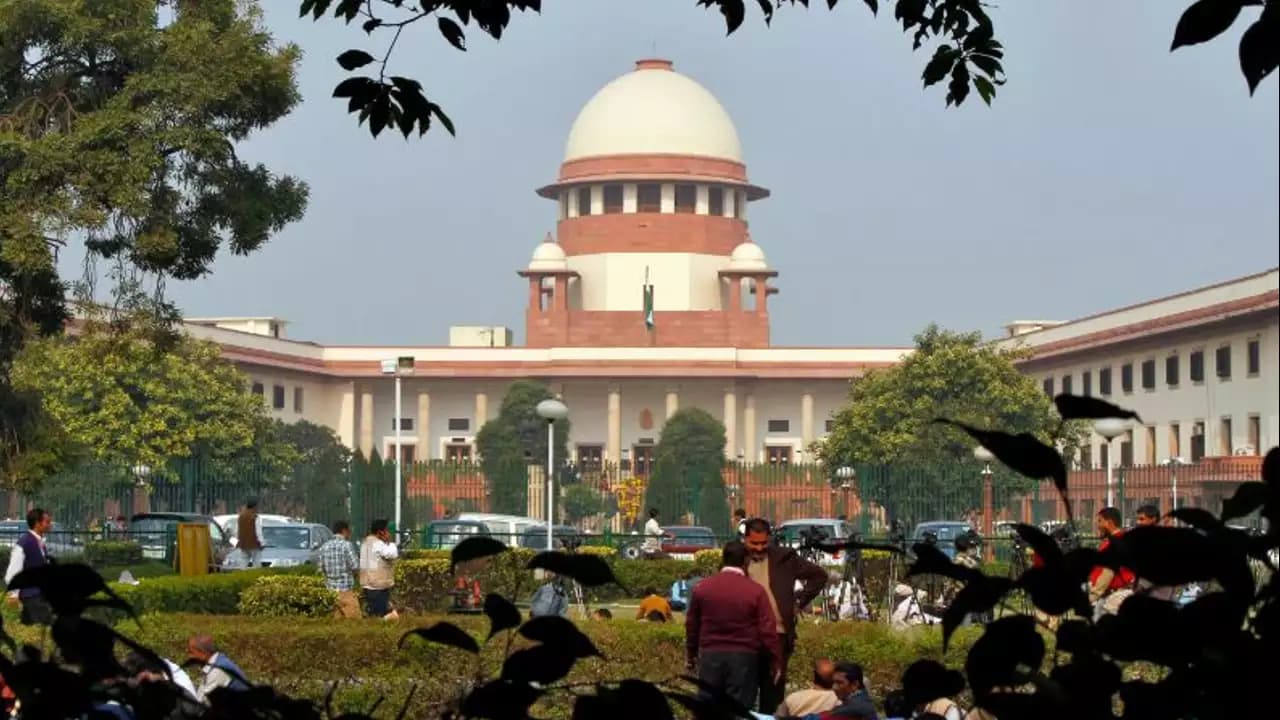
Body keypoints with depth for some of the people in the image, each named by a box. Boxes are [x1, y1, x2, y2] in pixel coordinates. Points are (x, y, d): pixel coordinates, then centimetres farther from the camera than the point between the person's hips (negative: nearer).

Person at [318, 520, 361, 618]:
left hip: (331, 588, 7)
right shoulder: (346, 545, -11)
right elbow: (355, 566, -13)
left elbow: (321, 568, 8)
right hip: (346, 589, -6)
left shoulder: (324, 546, 7)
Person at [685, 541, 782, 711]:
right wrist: (776, 662, 1)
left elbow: (692, 625, 13)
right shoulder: (755, 591, -6)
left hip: (710, 655, 2)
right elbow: (768, 631, -8)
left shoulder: (702, 588, 3)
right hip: (744, 657, -2)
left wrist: (691, 655, 25)